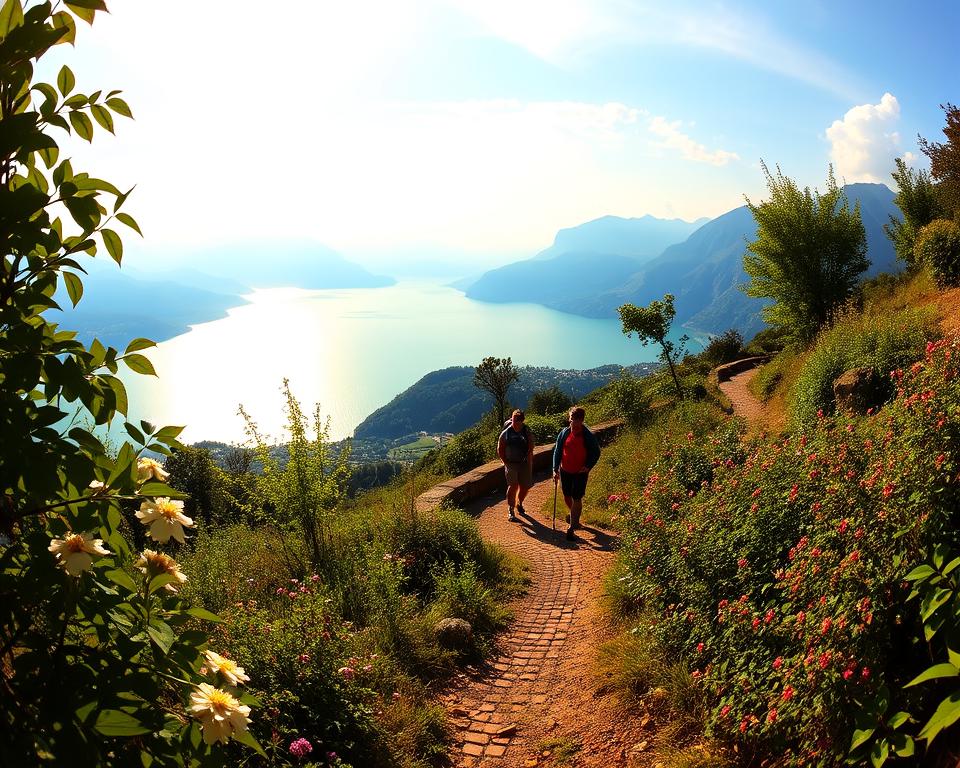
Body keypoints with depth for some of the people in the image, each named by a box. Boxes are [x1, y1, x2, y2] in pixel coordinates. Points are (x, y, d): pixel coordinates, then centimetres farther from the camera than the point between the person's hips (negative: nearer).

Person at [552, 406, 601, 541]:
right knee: (567, 497, 17)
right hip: (565, 471, 4)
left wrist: (588, 466, -14)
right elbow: (557, 451, 3)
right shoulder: (564, 433, -4)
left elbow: (596, 452, 0)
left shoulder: (588, 436, -11)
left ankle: (571, 528, 3)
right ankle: (574, 516, 46)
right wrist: (555, 469, -4)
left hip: (580, 473, -3)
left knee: (577, 499, -3)